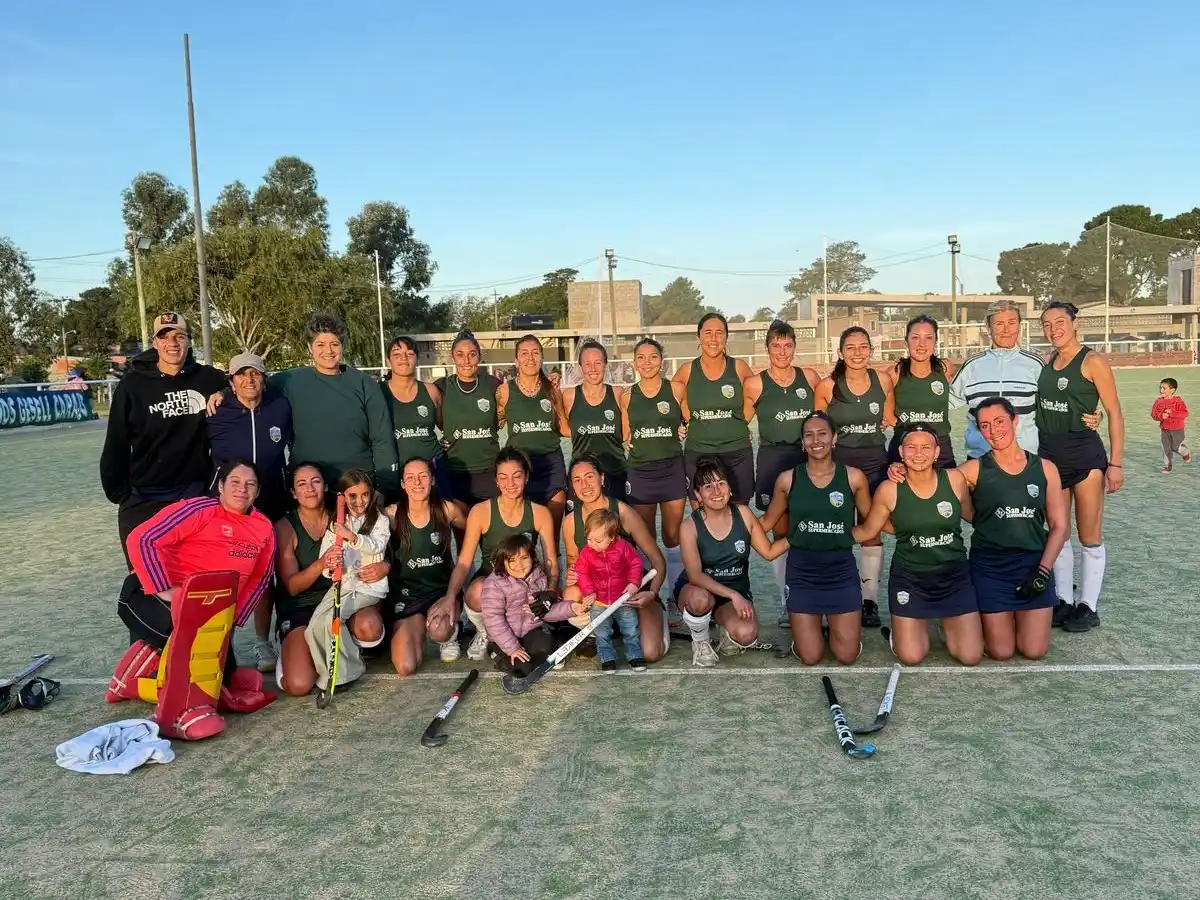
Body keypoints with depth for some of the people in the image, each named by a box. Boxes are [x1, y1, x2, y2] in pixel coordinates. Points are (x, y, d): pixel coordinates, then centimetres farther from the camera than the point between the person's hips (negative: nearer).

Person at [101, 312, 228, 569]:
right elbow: (116, 445, 1)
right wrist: (120, 494, 1)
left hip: (196, 497, 1)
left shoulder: (209, 379, -1)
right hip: (144, 501, -1)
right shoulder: (133, 385, -3)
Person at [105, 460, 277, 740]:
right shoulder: (199, 509, -13)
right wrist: (165, 590, -26)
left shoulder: (264, 529, 4)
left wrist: (231, 618, 1)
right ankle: (184, 708, -20)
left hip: (209, 615, 7)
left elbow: (259, 578, 13)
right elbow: (141, 540, -19)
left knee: (224, 675, -2)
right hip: (149, 595, -6)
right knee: (191, 632, -36)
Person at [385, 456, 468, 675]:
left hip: (442, 589, -1)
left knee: (439, 631, -35)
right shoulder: (392, 514, -8)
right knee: (406, 667, -13)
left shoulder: (447, 509, -7)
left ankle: (449, 635, 5)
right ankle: (419, 626, 20)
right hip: (407, 592, 1)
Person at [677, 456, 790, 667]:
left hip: (736, 592, 2)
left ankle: (728, 634, 9)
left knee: (746, 634, -30)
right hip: (698, 590, -1)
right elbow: (695, 574, -23)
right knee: (700, 599, -40)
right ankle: (700, 642, -6)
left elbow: (768, 552, 3)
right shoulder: (690, 527, -15)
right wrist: (732, 595, -32)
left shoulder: (743, 514, -6)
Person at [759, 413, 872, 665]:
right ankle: (801, 623, 33)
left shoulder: (853, 477, -5)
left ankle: (836, 622, 33)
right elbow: (767, 522, 7)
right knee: (810, 657, 1)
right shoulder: (787, 479, -4)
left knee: (847, 655, 1)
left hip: (841, 570, 0)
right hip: (802, 571, 0)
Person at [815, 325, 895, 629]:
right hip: (838, 462, -1)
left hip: (875, 462, 2)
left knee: (872, 531, 3)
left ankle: (870, 600, 10)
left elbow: (890, 419, 14)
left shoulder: (883, 380, -1)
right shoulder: (828, 385, -6)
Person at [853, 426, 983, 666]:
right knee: (910, 657, -2)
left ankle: (946, 623, 31)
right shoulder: (888, 490, -13)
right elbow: (868, 531, 1)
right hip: (909, 578, -1)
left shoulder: (955, 479, -10)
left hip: (955, 576, 1)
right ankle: (918, 625, 31)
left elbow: (972, 516, 8)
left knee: (971, 657, 0)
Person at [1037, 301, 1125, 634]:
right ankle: (1064, 600, 23)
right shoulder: (1047, 362, 8)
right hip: (1050, 455, 6)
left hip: (1085, 455, -6)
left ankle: (1089, 606, 13)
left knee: (1089, 537, 3)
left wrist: (1116, 462, -13)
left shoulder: (1092, 362, -9)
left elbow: (1114, 412, -9)